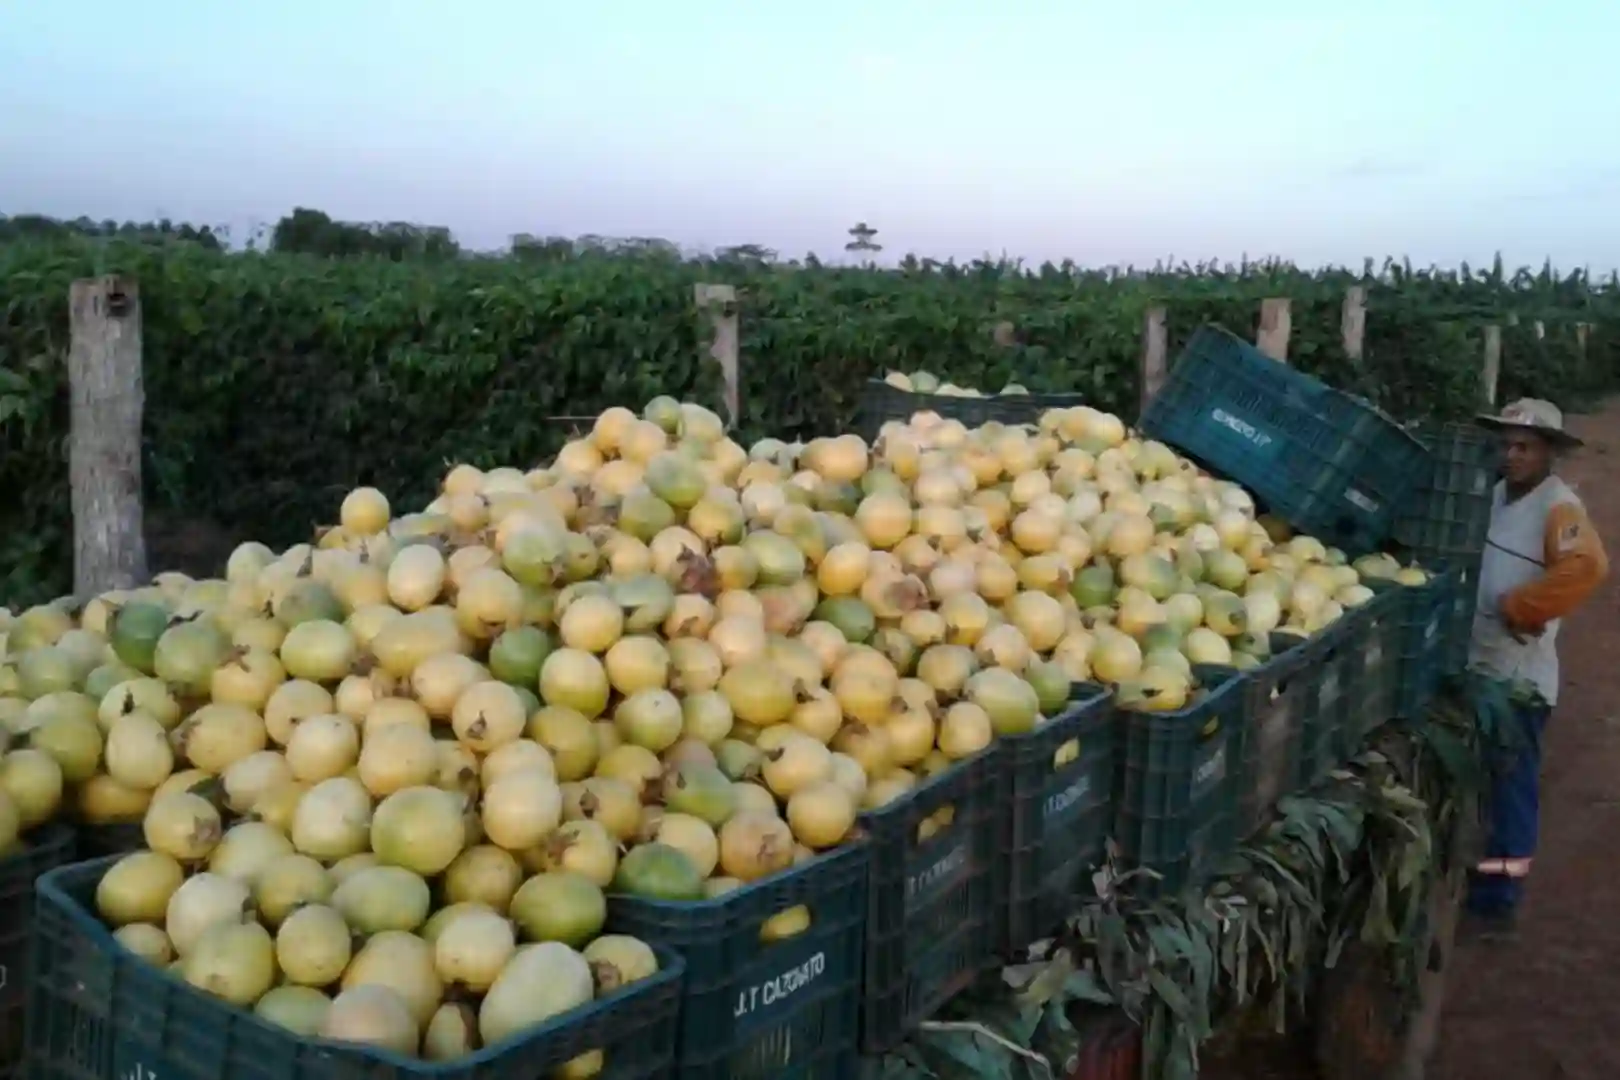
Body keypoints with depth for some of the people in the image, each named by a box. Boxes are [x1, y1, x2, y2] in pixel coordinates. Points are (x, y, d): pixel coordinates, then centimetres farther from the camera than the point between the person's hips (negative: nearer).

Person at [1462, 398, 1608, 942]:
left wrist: (1518, 608, -23)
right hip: (1476, 662, 8)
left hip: (1518, 673, -8)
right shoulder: (1497, 494, 11)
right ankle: (1471, 883, 34)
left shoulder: (1558, 507, -14)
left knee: (1508, 789, 0)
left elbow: (1586, 568, -31)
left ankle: (1496, 905, 8)